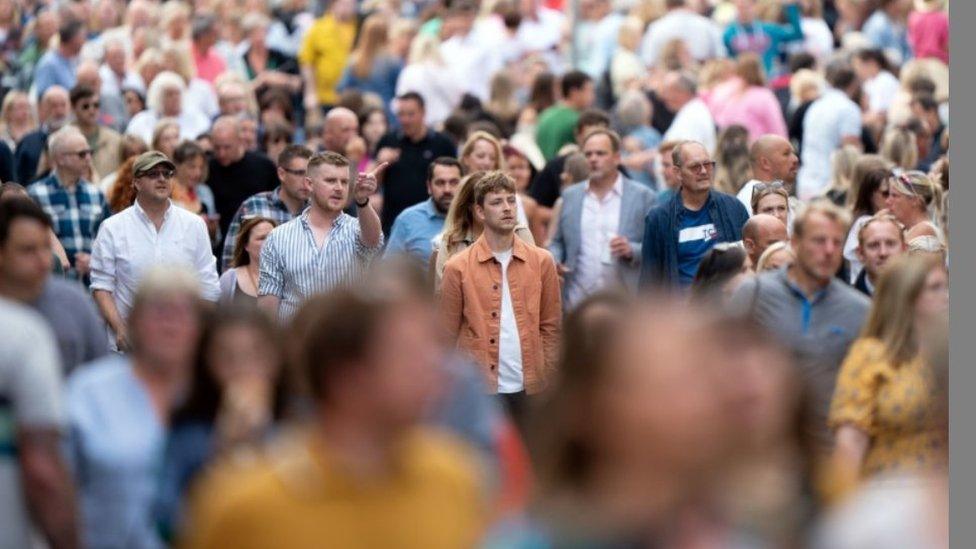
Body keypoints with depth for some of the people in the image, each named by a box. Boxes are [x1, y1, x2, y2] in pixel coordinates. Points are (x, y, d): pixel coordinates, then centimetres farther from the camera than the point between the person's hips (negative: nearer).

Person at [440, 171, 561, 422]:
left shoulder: (541, 262, 5)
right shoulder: (458, 268, -1)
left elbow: (550, 326, 9)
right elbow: (448, 336, 4)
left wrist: (547, 382, 3)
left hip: (529, 390, 2)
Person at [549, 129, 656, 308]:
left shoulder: (642, 196, 4)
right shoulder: (570, 195, 14)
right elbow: (558, 242, 19)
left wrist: (632, 251, -16)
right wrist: (554, 261, -2)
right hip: (578, 304, 3)